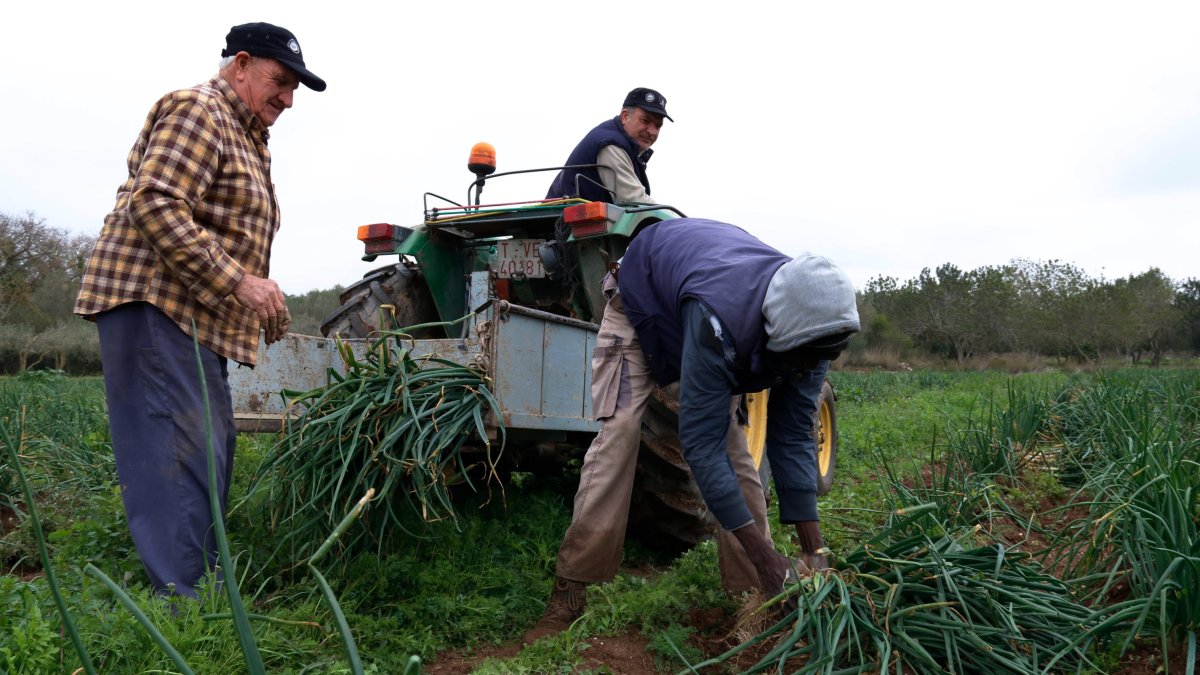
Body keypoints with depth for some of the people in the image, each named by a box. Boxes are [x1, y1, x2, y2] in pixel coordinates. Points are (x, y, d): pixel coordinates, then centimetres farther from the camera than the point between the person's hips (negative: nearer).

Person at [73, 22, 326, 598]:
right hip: (155, 304, -10)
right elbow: (156, 206, -20)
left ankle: (203, 581, 19)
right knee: (182, 456, -14)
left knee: (212, 450, 11)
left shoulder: (246, 139, 24)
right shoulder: (197, 111, -7)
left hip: (200, 318, 10)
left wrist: (257, 293, 12)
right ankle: (185, 603, -11)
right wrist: (239, 281, -22)